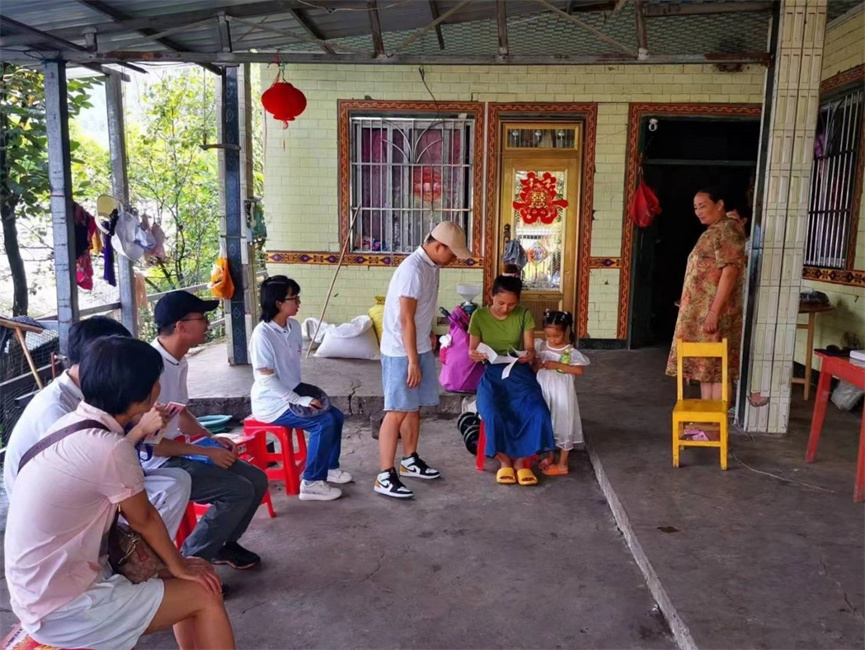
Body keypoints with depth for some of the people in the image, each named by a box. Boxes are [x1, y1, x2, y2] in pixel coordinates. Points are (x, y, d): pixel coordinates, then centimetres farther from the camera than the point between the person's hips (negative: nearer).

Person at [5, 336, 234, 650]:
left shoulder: (72, 424, 0)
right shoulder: (110, 448, -27)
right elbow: (143, 519, -11)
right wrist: (179, 566, 5)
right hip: (64, 608, -9)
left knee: (194, 579, 13)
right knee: (205, 596, -3)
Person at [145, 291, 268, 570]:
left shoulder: (179, 363, 6)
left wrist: (212, 439, 4)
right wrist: (207, 452, -19)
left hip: (176, 452, 9)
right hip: (156, 463, -9)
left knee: (257, 480, 5)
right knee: (239, 491, -20)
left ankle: (225, 545, 23)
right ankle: (188, 560, -2)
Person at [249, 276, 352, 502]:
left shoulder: (294, 326, 3)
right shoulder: (262, 334, -22)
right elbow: (267, 379, -22)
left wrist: (302, 394, 4)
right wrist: (299, 400, -22)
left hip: (292, 395, 9)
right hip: (271, 403, -9)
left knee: (336, 415, 3)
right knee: (323, 422, -21)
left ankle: (329, 467, 21)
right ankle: (311, 483, -11)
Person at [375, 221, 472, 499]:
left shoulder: (431, 265, 7)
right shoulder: (413, 269, -23)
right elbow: (406, 319, -24)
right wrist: (412, 361, -23)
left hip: (420, 348, 9)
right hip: (401, 352, -9)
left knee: (414, 407, 17)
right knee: (397, 411, -6)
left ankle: (410, 461, 31)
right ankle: (385, 476, 1)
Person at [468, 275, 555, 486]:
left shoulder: (524, 315, 1)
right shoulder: (479, 316, 0)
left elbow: (529, 349, -1)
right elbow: (472, 350, 3)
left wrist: (529, 356, -25)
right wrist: (473, 355, -21)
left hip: (519, 372, 1)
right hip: (492, 373, -1)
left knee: (538, 412, -27)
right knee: (492, 414, -31)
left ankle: (520, 461, -7)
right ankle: (504, 460, -7)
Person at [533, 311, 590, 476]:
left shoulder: (571, 352, -12)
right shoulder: (540, 346, 1)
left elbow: (579, 370, -19)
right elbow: (533, 368, 8)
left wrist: (557, 365, -25)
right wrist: (536, 365, -16)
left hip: (561, 393, -5)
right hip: (544, 391, 5)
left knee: (563, 423, 3)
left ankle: (562, 464, 14)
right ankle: (550, 457, 32)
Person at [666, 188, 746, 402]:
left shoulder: (728, 230, -13)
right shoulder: (712, 231, 18)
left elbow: (730, 272, -22)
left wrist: (714, 312, -26)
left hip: (714, 311, -10)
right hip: (701, 311, 10)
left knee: (716, 367, -5)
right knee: (705, 365, 12)